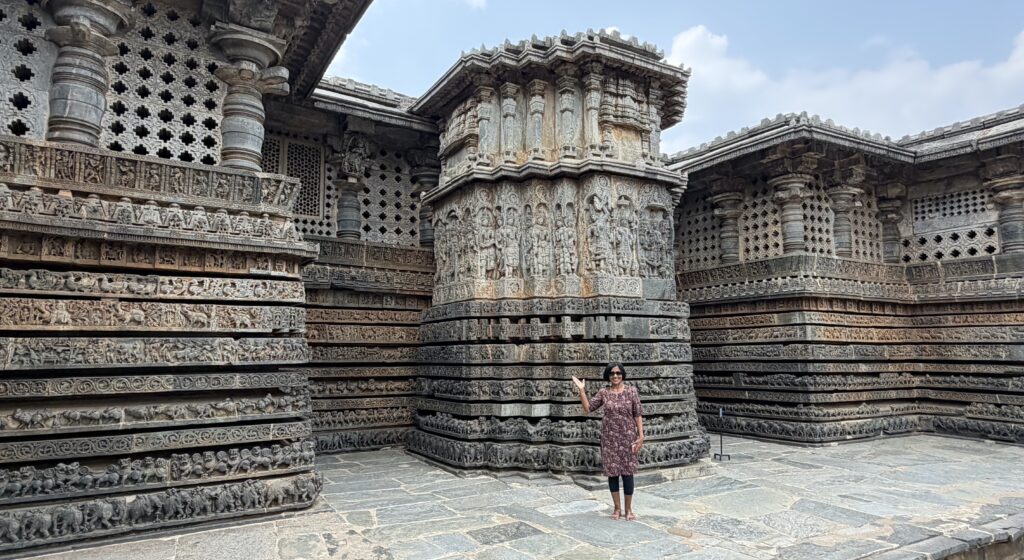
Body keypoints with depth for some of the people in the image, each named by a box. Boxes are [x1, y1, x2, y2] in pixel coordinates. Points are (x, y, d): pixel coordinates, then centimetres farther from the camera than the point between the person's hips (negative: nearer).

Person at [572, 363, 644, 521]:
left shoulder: (631, 391, -2)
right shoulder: (603, 393, 3)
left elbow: (638, 414, -2)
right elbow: (588, 408, 0)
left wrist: (641, 435, -8)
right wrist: (582, 390, -8)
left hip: (628, 436, -2)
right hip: (609, 437, 2)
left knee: (627, 472, 2)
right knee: (612, 472, 6)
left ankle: (628, 509, 17)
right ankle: (617, 508, 19)